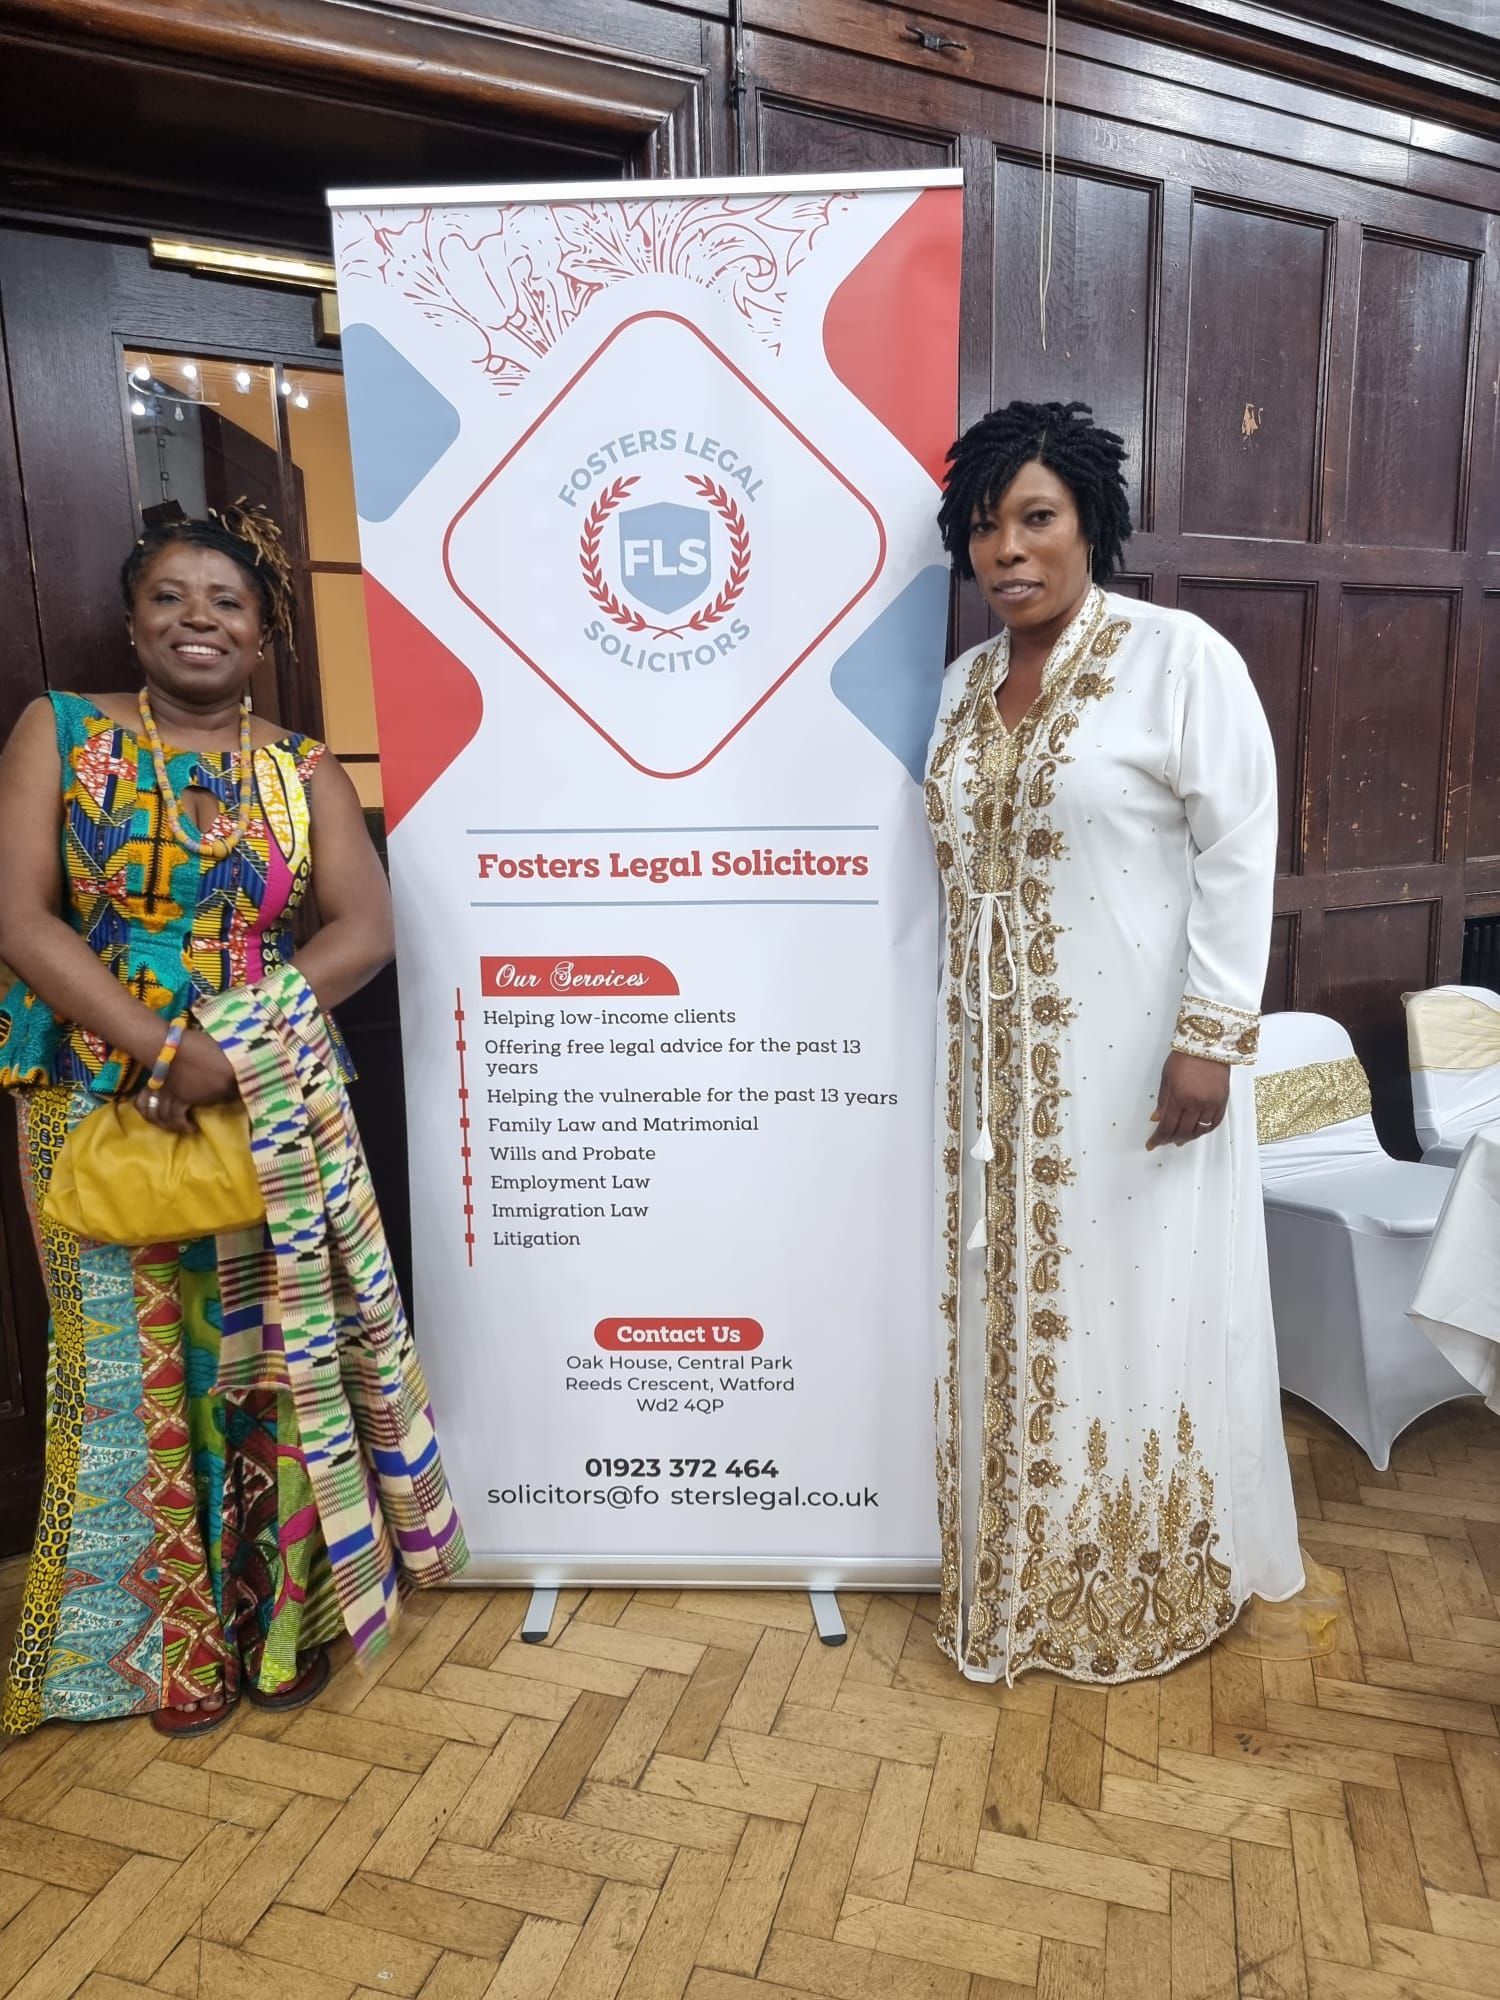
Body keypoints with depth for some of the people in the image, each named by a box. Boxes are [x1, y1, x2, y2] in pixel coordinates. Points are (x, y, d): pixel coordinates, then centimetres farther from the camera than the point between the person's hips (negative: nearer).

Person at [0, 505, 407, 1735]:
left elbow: (364, 930, -5)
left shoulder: (304, 771, 6)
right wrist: (167, 1047, -18)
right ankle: (175, 1643, 27)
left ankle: (283, 1619, 27)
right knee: (135, 1364, 7)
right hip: (101, 1109, 0)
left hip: (271, 1110, 1)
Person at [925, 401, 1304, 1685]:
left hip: (1138, 1048, -6)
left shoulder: (1180, 660, -9)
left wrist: (1212, 1037, -17)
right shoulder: (965, 684, 10)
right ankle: (1026, 1567, 35)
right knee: (1013, 1305, 14)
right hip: (1003, 1055, 6)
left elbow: (1239, 855, -12)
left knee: (1141, 1305, 6)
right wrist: (957, 1038, 12)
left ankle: (1156, 1583, 29)